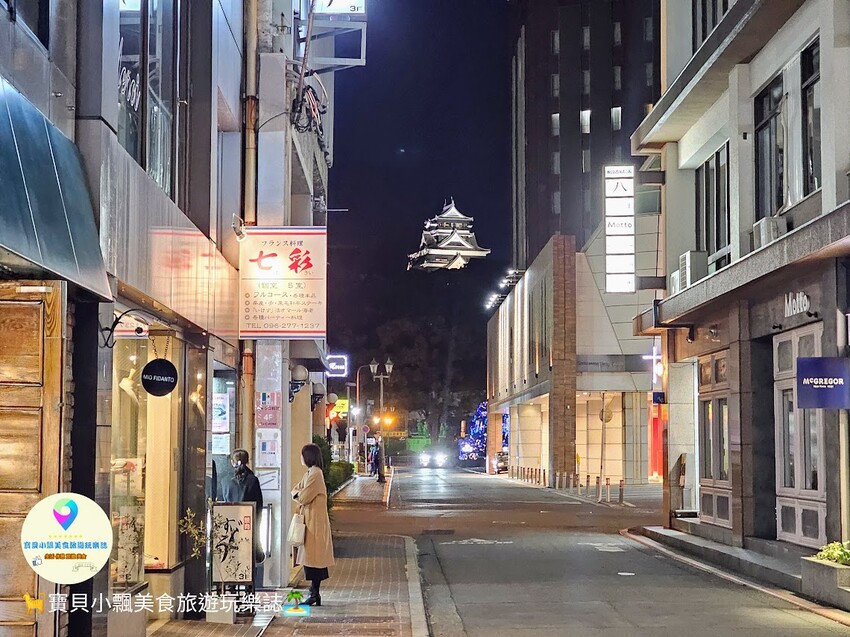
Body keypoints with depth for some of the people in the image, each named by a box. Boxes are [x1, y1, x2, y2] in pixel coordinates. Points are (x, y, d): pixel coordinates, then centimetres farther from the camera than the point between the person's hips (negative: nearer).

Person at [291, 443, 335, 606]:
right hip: (308, 520, 10)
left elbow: (304, 498, -18)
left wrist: (299, 495, 4)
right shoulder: (309, 474, 17)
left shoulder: (315, 474, -16)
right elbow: (295, 491, 18)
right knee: (311, 558, 10)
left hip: (315, 522, -10)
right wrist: (299, 494, -4)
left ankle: (314, 595, -6)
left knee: (313, 558, -8)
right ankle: (315, 594, 13)